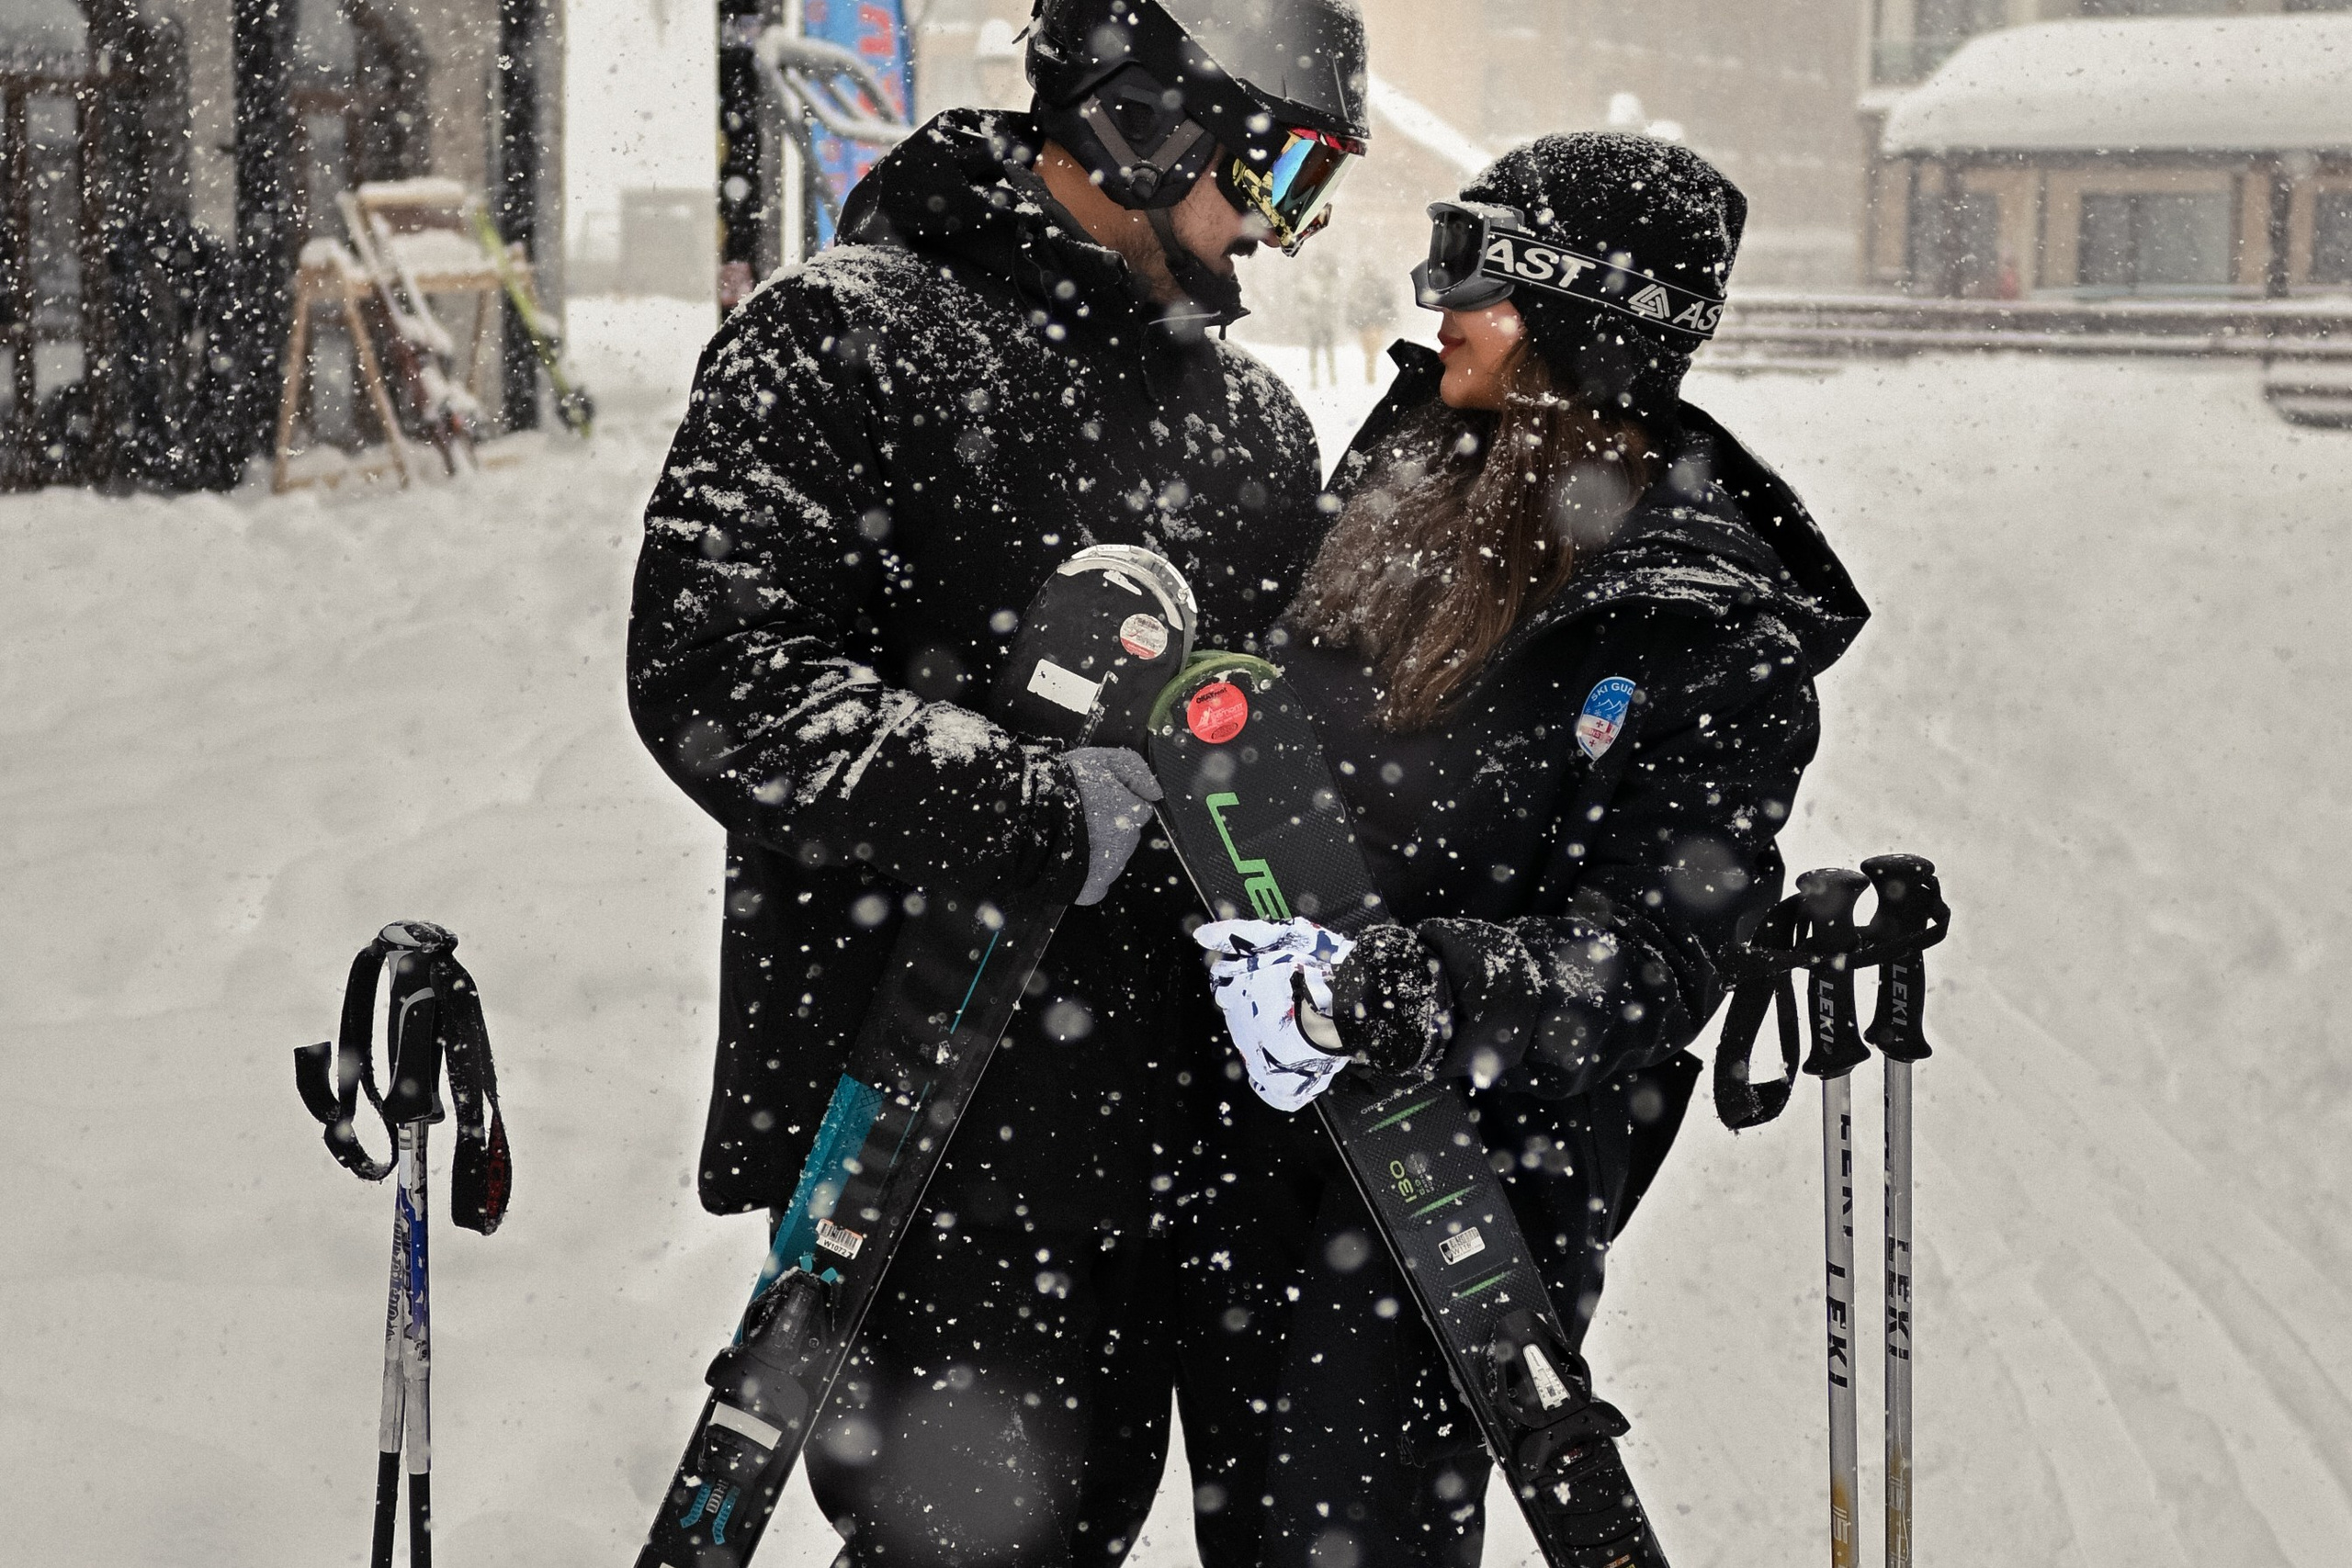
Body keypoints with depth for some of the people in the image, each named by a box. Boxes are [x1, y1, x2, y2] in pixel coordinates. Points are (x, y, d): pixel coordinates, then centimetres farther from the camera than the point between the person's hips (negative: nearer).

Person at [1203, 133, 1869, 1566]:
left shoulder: (1726, 641, -15)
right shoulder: (1412, 475, 4)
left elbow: (1652, 963, -22)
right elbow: (1280, 695, 22)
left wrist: (1384, 989, -33)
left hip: (1479, 1154, -7)